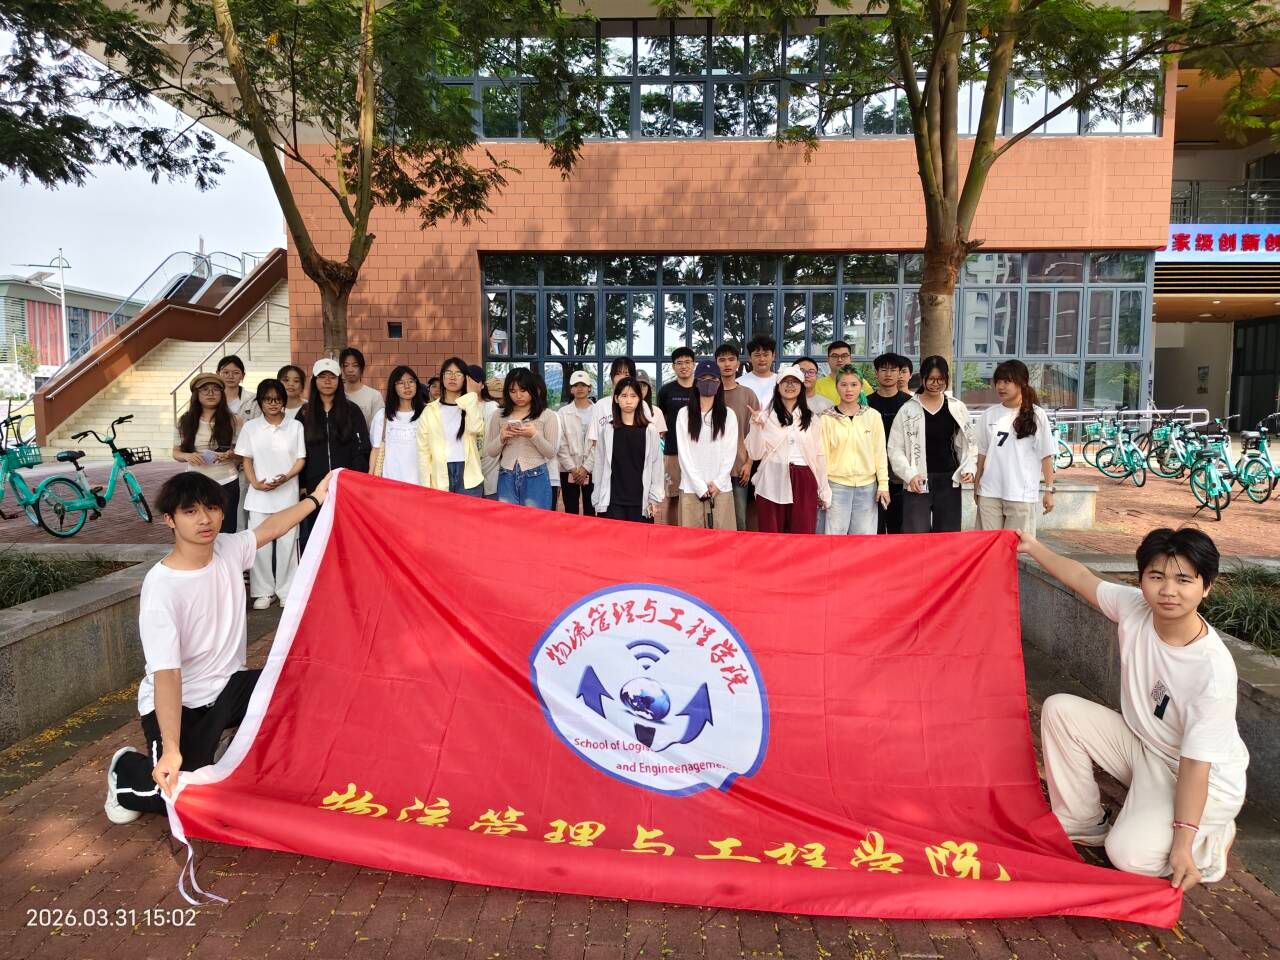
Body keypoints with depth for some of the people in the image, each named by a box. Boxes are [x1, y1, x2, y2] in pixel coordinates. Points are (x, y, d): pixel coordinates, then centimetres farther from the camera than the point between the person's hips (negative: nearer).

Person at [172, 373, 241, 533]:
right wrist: (187, 456, -13)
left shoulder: (232, 420, 0)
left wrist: (231, 455, -18)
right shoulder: (184, 422, 3)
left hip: (226, 484, -1)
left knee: (226, 532, 1)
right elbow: (176, 452, 9)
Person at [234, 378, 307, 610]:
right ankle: (263, 591, 16)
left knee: (287, 542, 3)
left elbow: (301, 459, 3)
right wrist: (255, 483, -10)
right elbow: (246, 459, 7)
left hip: (287, 494, -1)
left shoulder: (295, 426, 2)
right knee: (260, 543, 3)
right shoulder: (251, 427, 4)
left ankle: (286, 590, 16)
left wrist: (286, 477, -14)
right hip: (259, 495, 1)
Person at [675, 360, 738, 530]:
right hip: (691, 487, 0)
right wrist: (700, 486, -7)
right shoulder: (684, 413, 4)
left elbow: (730, 452, 4)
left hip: (721, 488, 0)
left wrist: (718, 483, -7)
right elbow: (683, 452, 0)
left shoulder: (728, 415, 6)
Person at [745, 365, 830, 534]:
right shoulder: (766, 416, 3)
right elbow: (755, 454, -1)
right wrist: (756, 427, -14)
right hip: (772, 484, -2)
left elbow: (819, 455, 12)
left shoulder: (811, 419, 11)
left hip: (803, 484, 2)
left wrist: (824, 491, 10)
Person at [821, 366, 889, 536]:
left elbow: (880, 452, 6)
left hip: (867, 486, 2)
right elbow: (822, 455, 1)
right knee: (835, 535, 0)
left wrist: (883, 484, 2)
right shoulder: (827, 418, 0)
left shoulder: (873, 416, 5)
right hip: (837, 485, -2)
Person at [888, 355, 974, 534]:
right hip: (918, 484, -3)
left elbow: (967, 443, 13)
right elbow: (895, 449, -2)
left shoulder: (958, 408, 6)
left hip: (949, 482, 3)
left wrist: (969, 468, -3)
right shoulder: (908, 409, -2)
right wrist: (910, 474, -14)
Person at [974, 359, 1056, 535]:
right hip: (989, 493, 3)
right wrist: (976, 487, 12)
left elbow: (1046, 455, 0)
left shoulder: (1036, 415, -2)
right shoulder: (988, 415, 7)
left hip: (1021, 494, -3)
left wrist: (1049, 489, -3)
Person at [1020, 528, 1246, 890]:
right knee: (1059, 709, -9)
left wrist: (1183, 844, -28)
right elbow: (1083, 577, 5)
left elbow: (1196, 762, -28)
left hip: (1204, 780, -6)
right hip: (1142, 746, 7)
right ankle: (1084, 823, 7)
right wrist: (1033, 547, 12)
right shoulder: (1135, 608, -16)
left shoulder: (1213, 667, -30)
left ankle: (1213, 837, 8)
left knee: (1130, 854, -24)